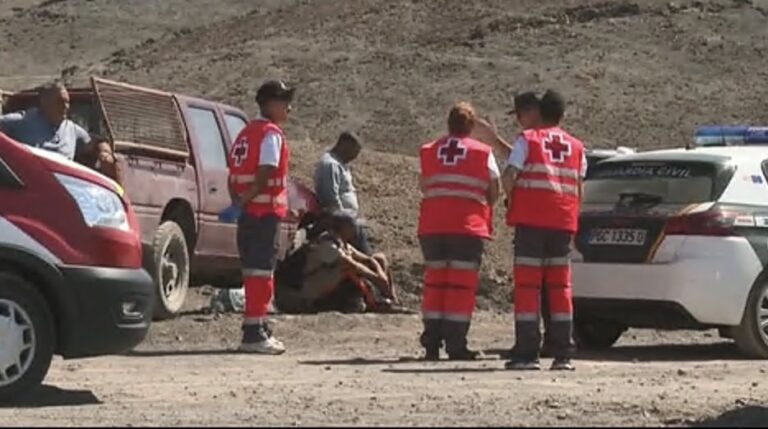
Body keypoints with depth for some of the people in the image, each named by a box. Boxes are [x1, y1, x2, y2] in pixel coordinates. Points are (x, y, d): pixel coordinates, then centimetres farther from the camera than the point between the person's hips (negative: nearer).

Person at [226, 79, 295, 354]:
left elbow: (234, 176, 15)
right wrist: (241, 204, -16)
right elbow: (264, 175, -19)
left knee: (254, 271, 14)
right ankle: (254, 333, -10)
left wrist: (239, 203, 11)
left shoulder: (246, 133, 18)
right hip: (266, 211, -9)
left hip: (248, 212, 9)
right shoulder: (272, 134, -10)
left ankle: (257, 330, 20)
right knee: (262, 271, -8)